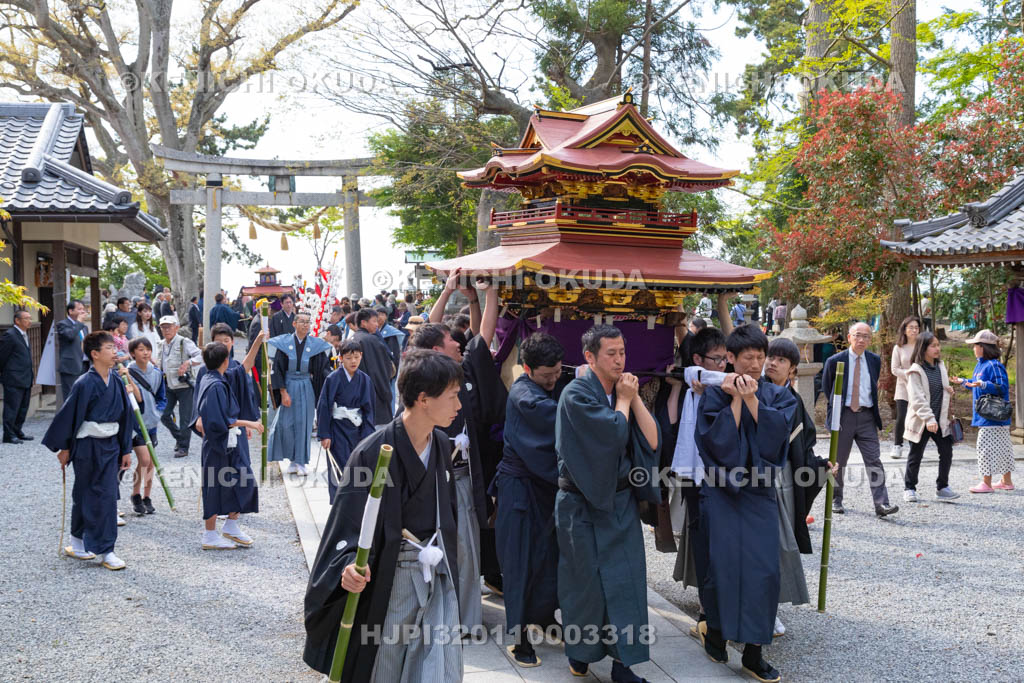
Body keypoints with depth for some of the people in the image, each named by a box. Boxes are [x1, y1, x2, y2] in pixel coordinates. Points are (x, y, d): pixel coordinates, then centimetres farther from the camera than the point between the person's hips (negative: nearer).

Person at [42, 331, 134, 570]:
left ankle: (105, 550, 11)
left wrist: (126, 449, 9)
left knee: (107, 496, 3)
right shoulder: (84, 384, -16)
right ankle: (79, 544, 23)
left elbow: (125, 415, 9)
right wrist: (64, 447, -5)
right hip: (87, 447, -5)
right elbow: (68, 415, -9)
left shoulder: (116, 382, 2)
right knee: (84, 495, 8)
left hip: (110, 446, 5)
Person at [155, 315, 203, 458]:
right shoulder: (160, 345, 11)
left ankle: (183, 447, 9)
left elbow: (200, 355, -18)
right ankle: (179, 437, 30)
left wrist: (188, 362, -32)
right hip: (168, 386, 6)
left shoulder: (184, 343, -9)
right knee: (164, 415, 7)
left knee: (185, 418, -2)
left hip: (184, 386, -6)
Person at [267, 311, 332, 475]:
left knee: (303, 424, 2)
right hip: (288, 387, 0)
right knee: (285, 423, -2)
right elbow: (277, 369, -4)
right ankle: (292, 461, 12)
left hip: (306, 389, 0)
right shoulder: (284, 343, -2)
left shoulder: (316, 344, 0)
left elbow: (321, 370, 3)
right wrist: (283, 392, -12)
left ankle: (301, 462, 10)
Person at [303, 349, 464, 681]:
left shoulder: (441, 444, 2)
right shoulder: (373, 453, -19)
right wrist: (350, 567, -36)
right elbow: (350, 522, -19)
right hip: (389, 578, -5)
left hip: (438, 577, 5)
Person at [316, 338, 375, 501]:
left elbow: (368, 408, 5)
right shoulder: (333, 379, -10)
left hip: (356, 429, 4)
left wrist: (367, 434, -1)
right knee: (340, 470, -3)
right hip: (338, 431, -4)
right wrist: (324, 434, -10)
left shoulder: (365, 379, 1)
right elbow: (324, 407, -8)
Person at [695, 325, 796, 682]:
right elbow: (719, 442, -14)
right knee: (724, 566, -2)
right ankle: (715, 629, 23)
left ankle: (753, 652, 7)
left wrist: (750, 398, -14)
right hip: (722, 491, -2)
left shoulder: (778, 396, 7)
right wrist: (735, 399, -15)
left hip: (760, 492, 2)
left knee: (763, 569, -3)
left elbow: (774, 432, -11)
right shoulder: (715, 395, -2)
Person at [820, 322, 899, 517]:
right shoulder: (835, 361, -4)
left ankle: (881, 504, -8)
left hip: (866, 416, 2)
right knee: (838, 461, 8)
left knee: (874, 460, -6)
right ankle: (836, 500, 22)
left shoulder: (875, 361, 5)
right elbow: (826, 388, 9)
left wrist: (872, 408, 15)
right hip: (844, 415, -2)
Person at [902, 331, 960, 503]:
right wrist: (928, 418, -26)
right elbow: (917, 399, -19)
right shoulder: (916, 371, -13)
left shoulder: (940, 366, 8)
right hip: (921, 422, -6)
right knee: (915, 456, 5)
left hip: (940, 420, 6)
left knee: (947, 452, 1)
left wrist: (948, 390, 3)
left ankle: (942, 487, 13)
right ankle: (909, 488, 18)